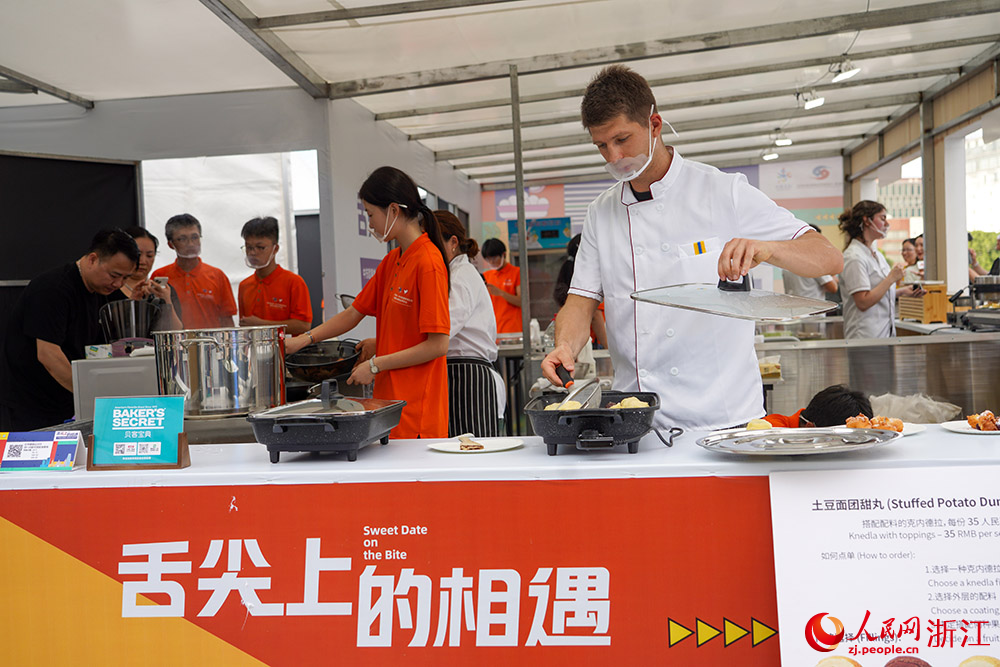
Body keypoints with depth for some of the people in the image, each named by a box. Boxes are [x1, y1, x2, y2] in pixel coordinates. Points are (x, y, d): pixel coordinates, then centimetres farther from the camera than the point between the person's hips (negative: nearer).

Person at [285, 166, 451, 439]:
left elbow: (438, 345, -18)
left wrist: (375, 365, -12)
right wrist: (303, 340, 11)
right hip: (390, 396, 8)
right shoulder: (391, 261, 13)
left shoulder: (428, 264, -15)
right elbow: (353, 313, 20)